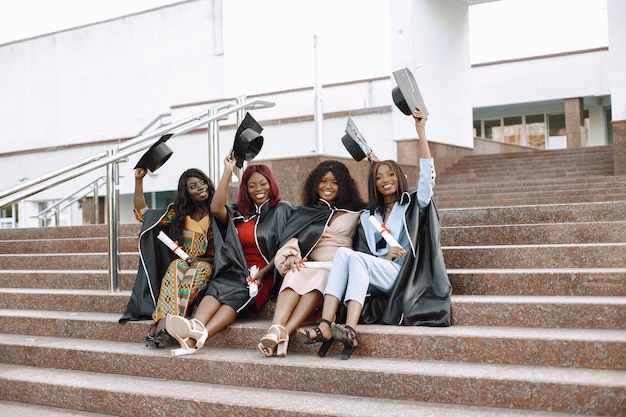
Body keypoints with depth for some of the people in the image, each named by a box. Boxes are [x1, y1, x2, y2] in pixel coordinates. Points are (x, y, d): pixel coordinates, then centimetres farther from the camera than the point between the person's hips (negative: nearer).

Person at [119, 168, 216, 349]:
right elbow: (142, 213, 18)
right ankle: (163, 324, -52)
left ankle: (162, 324, -52)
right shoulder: (178, 213, 15)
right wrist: (138, 180, 13)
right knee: (176, 267, -32)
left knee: (196, 271, -36)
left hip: (208, 264, -2)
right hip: (182, 261, 3)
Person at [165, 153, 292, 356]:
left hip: (267, 273, -4)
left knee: (235, 295, -33)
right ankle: (195, 328, -57)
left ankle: (196, 338, -56)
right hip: (239, 270, 4)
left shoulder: (282, 210, 7)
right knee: (218, 288, -30)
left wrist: (263, 273, -14)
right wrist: (228, 171, 1)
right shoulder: (240, 212, 18)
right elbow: (216, 209, -2)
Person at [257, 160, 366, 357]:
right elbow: (290, 238, 10)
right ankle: (276, 328, -53)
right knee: (295, 275, -33)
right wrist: (292, 254, -16)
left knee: (319, 278, -35)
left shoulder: (355, 213, 21)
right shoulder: (304, 213, 23)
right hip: (310, 265, 2)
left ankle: (284, 332, -50)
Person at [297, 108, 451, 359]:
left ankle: (350, 331, -47)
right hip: (376, 279, 4)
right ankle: (325, 327, -41)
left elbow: (427, 174, -5)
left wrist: (420, 130, -12)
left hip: (406, 276, -4)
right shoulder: (368, 218, 22)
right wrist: (386, 257, -7)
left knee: (356, 258, -29)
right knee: (343, 253, -26)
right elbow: (365, 257, 14)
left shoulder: (413, 204, 13)